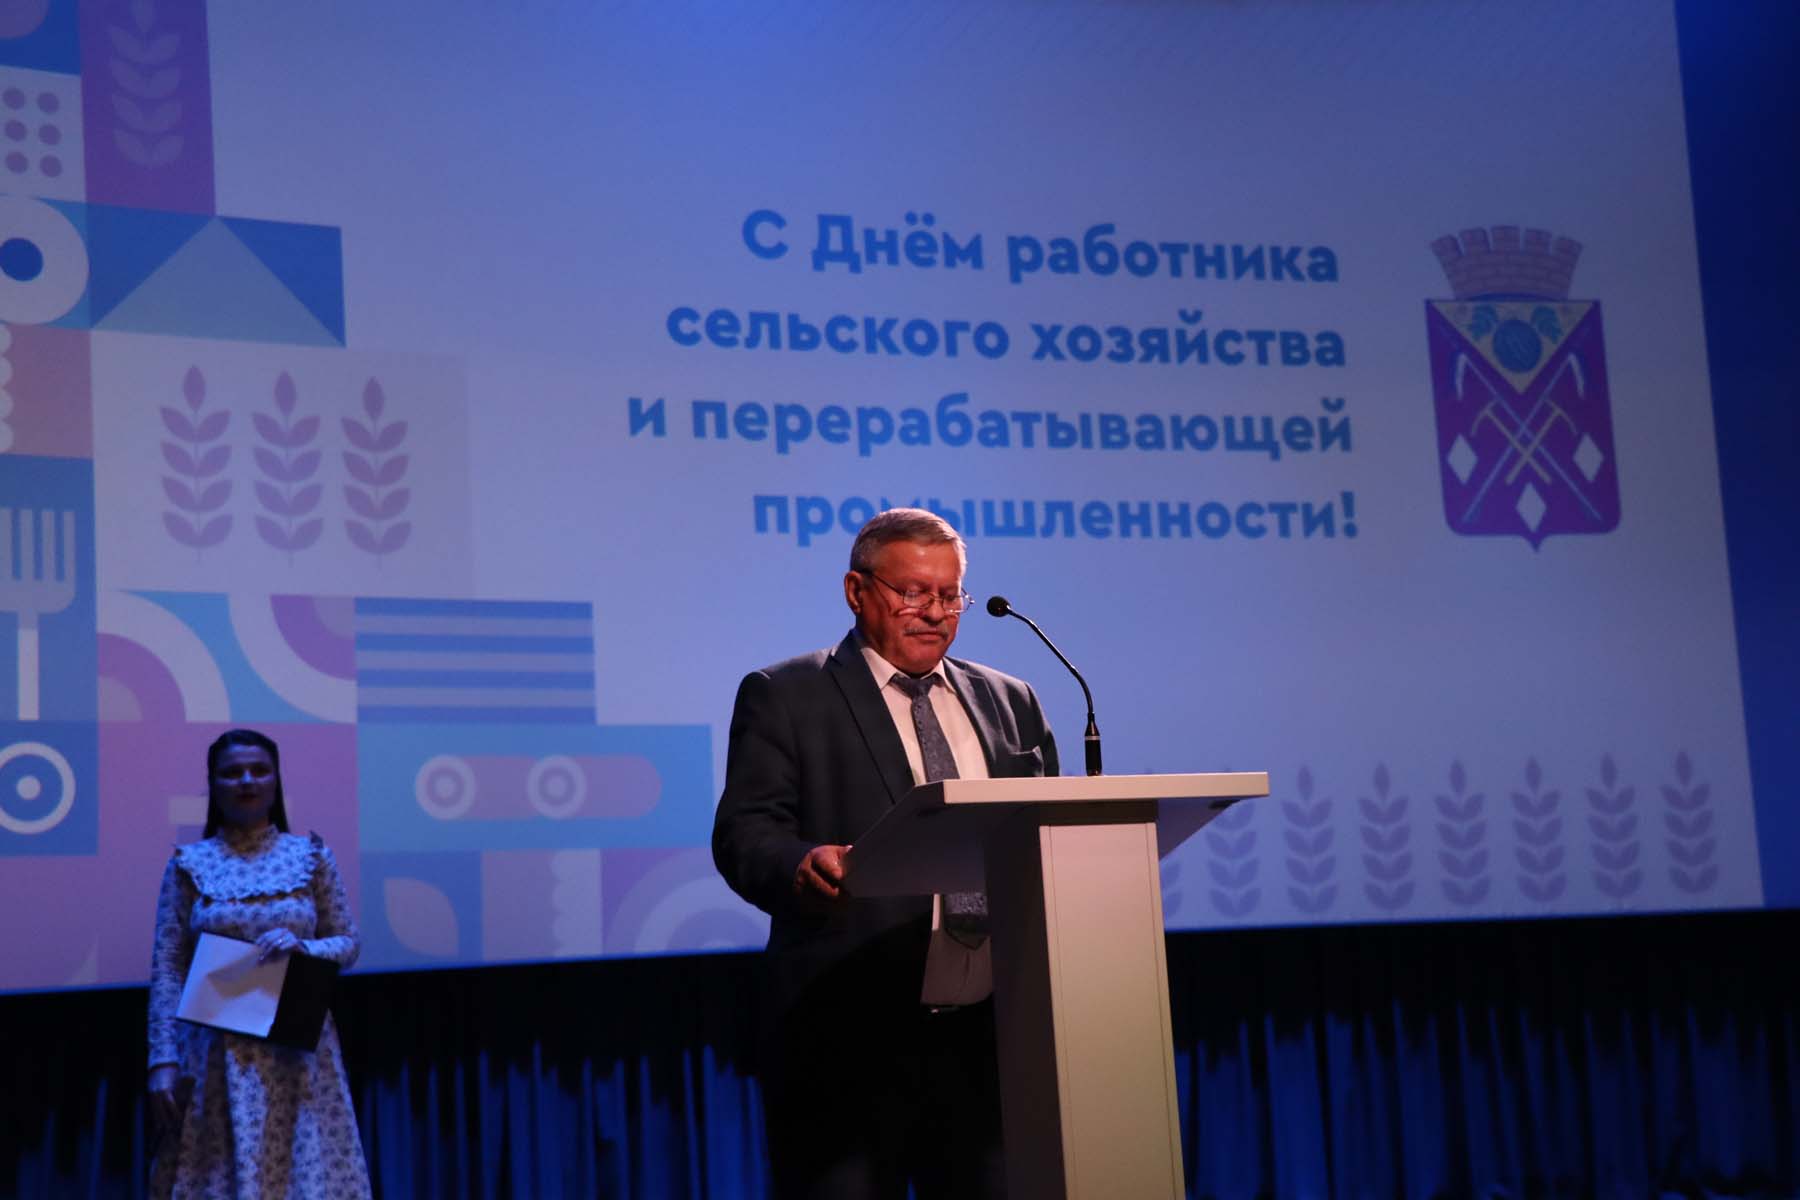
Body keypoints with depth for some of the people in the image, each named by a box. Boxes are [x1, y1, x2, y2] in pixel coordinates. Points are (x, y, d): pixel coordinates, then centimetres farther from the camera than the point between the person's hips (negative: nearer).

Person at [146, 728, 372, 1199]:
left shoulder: (311, 856, 4)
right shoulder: (189, 864, 2)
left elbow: (349, 943, 8)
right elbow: (167, 970, 0)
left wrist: (303, 946, -13)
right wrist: (163, 1060, -7)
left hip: (298, 1049, 1)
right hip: (216, 1053, 0)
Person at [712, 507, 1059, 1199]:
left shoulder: (1010, 701, 18)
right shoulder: (784, 697, 4)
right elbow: (744, 832, -6)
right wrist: (801, 866, -29)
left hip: (993, 1038, 4)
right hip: (851, 1045, -4)